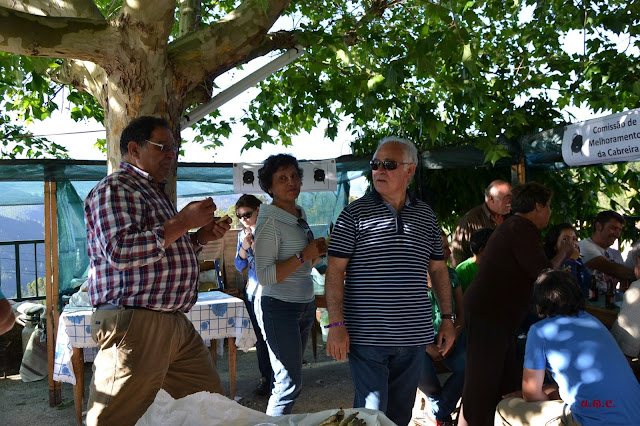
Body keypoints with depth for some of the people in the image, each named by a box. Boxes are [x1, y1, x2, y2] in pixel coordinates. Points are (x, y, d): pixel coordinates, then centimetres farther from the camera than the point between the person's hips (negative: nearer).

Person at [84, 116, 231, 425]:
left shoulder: (155, 192, 24)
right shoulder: (115, 188, -7)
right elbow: (120, 251, -24)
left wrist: (200, 238, 13)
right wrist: (184, 222, -17)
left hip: (175, 324, 10)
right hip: (133, 323, -10)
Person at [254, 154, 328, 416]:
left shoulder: (300, 215, 11)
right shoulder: (270, 222, -14)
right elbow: (264, 276, -21)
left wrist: (318, 251, 2)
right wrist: (305, 255, -22)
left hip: (306, 305, 8)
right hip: (280, 307, -8)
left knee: (289, 378, 13)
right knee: (290, 384, -6)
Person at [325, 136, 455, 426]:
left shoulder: (425, 216, 10)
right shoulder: (355, 213, -3)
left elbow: (438, 270, 16)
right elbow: (335, 271, -6)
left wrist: (448, 319, 13)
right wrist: (336, 324, -13)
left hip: (414, 335, 4)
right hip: (367, 334, -4)